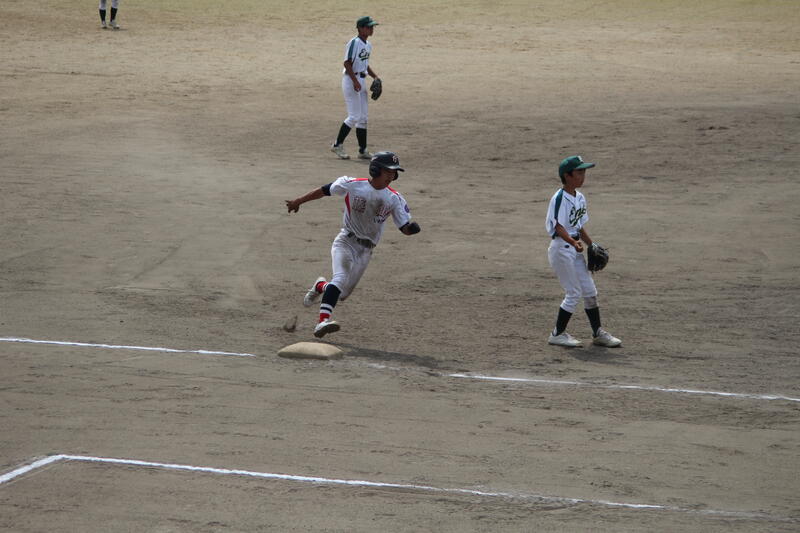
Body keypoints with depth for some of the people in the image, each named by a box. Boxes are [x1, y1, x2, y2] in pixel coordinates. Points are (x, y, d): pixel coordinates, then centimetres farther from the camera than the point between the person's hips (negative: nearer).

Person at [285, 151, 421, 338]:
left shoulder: (394, 198, -4)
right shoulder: (352, 185, -10)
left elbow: (405, 228, -7)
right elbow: (324, 191, 2)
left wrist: (412, 228, -32)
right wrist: (298, 202, 9)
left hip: (366, 250, 4)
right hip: (346, 242, -4)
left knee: (342, 294, 11)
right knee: (341, 277, -30)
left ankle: (320, 286, 44)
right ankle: (323, 320, -40)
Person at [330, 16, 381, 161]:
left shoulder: (368, 45, 13)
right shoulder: (354, 43, -14)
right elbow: (347, 63, -19)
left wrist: (375, 76, 11)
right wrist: (355, 81, -25)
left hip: (361, 81, 9)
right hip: (351, 80, -9)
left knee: (363, 117, 9)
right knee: (354, 116, -10)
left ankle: (363, 150, 13)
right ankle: (337, 145, 0)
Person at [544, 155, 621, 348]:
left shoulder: (580, 198, 11)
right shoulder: (559, 198, -16)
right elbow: (558, 227, -26)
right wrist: (573, 242, -40)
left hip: (575, 248, 9)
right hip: (561, 248, -9)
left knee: (590, 291, 11)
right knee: (574, 293, -6)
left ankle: (598, 333, 20)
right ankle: (558, 334, 6)